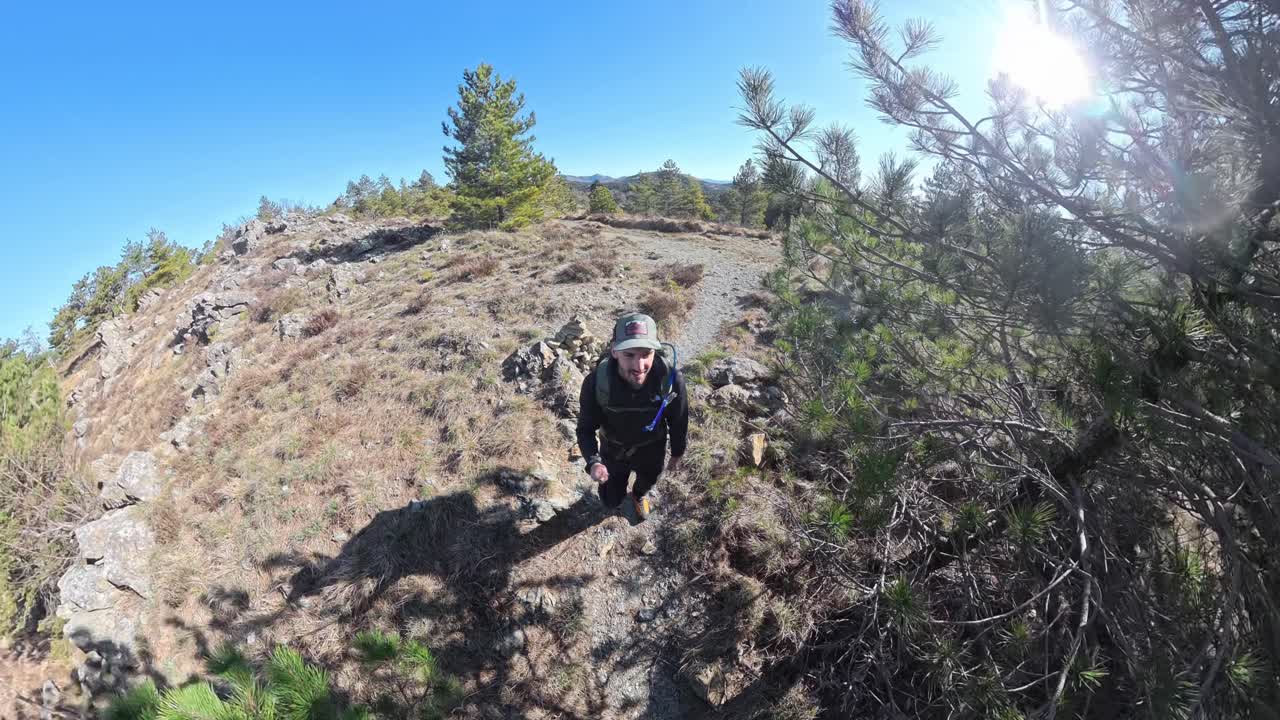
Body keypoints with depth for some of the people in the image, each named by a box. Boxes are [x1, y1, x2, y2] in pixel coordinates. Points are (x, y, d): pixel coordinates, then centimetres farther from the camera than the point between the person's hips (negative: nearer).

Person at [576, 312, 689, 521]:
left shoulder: (671, 378, -35)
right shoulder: (596, 382, -36)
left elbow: (679, 421, -15)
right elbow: (586, 429, -23)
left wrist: (677, 454, 1)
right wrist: (593, 462, -41)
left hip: (652, 449, 1)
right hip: (613, 449, 0)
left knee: (647, 480, 30)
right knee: (611, 501, 20)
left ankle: (639, 495, 68)